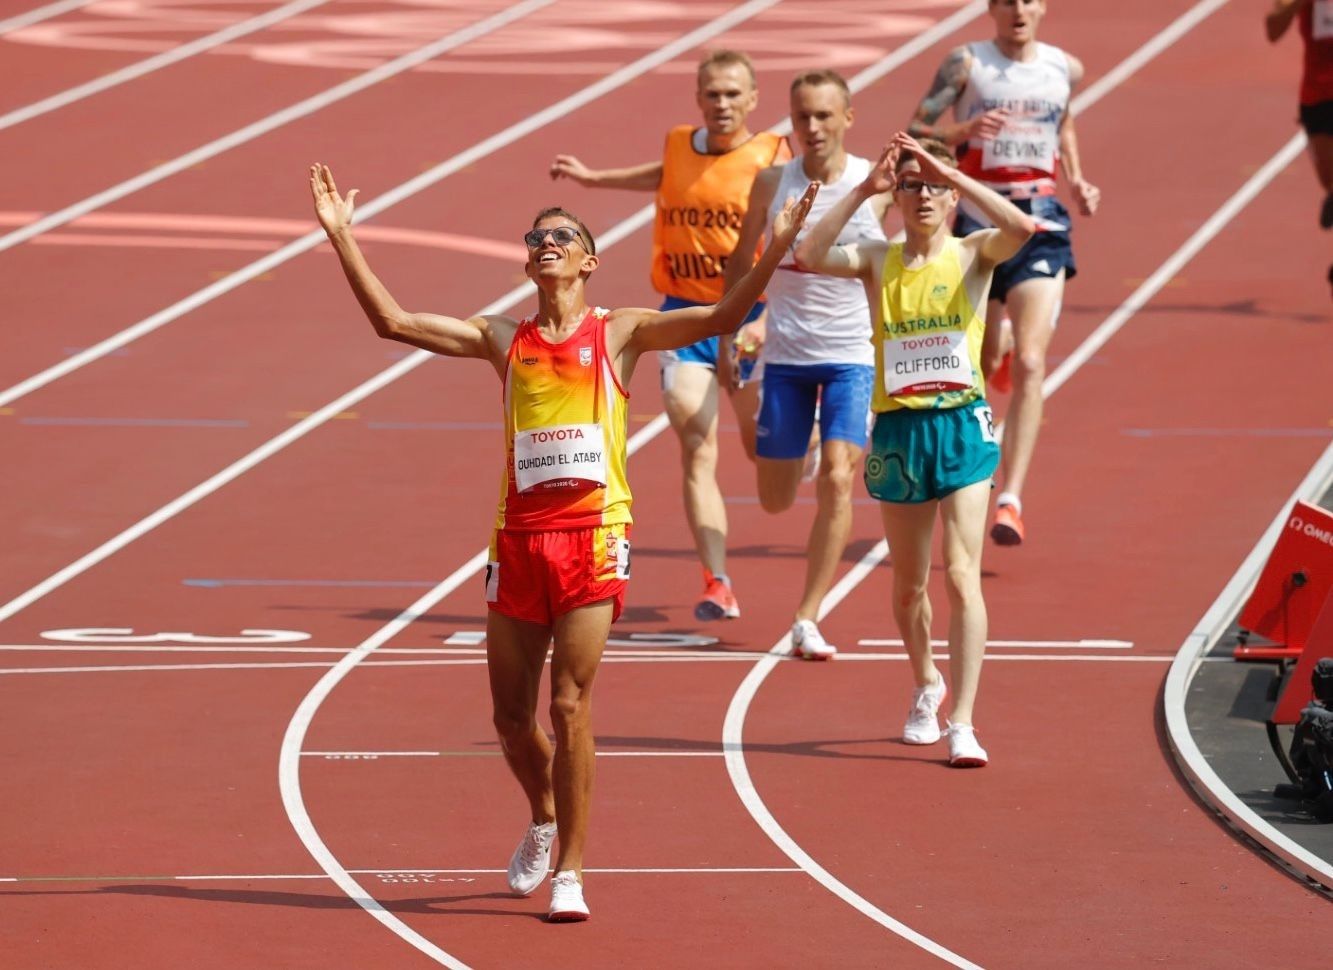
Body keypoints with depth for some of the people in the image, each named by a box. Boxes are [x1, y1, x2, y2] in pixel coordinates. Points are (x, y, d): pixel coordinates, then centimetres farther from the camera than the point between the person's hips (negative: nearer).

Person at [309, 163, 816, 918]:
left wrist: (777, 248, -17)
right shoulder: (504, 341, 11)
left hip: (594, 533, -3)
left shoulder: (620, 336, 5)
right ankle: (545, 821, 36)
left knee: (569, 704, -10)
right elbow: (392, 321, 7)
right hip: (519, 535, 3)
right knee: (512, 713, 8)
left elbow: (722, 318, -5)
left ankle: (570, 871, -3)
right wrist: (342, 237, 1)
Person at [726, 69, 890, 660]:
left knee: (837, 479, -17)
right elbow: (741, 261, 9)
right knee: (775, 500, 7)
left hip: (853, 355, -2)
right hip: (784, 355, 2)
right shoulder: (772, 184, -2)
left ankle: (808, 620, -10)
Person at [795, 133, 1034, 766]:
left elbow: (1021, 228, -23)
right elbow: (808, 256, -15)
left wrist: (950, 172, -21)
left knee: (961, 575, -14)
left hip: (961, 426, -3)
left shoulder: (973, 255, -1)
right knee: (909, 583, 14)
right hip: (898, 430, 3)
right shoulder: (877, 262, 4)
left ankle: (962, 722, -16)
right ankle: (926, 686, 40)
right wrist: (864, 190, -17)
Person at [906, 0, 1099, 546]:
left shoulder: (1065, 70, 7)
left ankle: (1011, 499, -17)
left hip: (1041, 221, 1)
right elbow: (914, 133, -6)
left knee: (1029, 365, -13)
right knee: (985, 362, 9)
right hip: (978, 218, 0)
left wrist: (1077, 184, 13)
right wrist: (963, 131, -25)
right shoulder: (966, 64, -3)